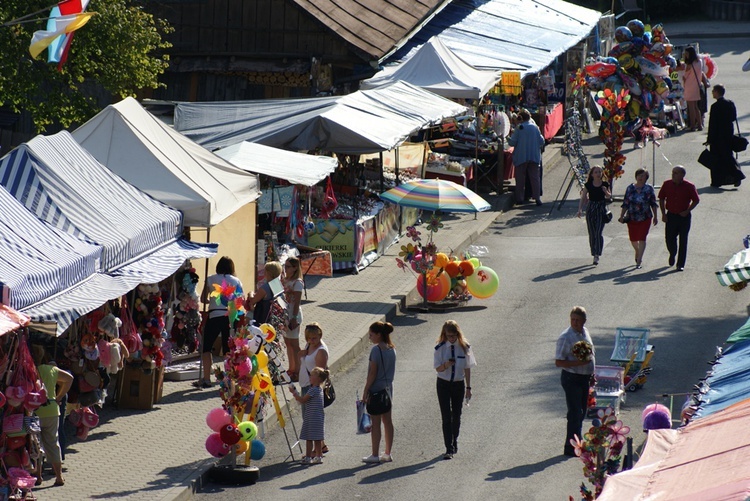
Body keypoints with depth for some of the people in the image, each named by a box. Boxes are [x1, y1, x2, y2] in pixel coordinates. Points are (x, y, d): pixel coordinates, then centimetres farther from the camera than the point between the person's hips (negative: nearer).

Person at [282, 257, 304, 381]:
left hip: (293, 315, -9)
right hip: (284, 314, 9)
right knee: (287, 342, 14)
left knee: (294, 344, -4)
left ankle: (297, 371, 1)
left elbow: (297, 302, -16)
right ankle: (291, 369, 24)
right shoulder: (285, 280, 10)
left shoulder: (297, 283, -14)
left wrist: (294, 318, -19)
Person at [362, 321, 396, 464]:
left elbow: (372, 373, -17)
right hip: (388, 388, 8)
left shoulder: (376, 350, -17)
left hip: (376, 389, -8)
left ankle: (375, 455, 3)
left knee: (375, 423, -1)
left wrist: (366, 390, -11)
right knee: (387, 421, 12)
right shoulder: (391, 349, 7)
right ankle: (387, 453, 17)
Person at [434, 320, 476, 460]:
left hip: (459, 384, 2)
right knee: (446, 417, -7)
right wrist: (446, 365, -30)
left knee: (456, 416, 13)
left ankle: (454, 443, 33)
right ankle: (449, 449, -8)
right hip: (444, 384, -2)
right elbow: (438, 368, -8)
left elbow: (467, 368, 1)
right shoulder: (440, 348, -9)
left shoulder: (464, 347, -6)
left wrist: (468, 387, 2)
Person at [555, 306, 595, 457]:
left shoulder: (585, 332, 7)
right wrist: (578, 363, -28)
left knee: (581, 412, 16)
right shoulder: (566, 337, -17)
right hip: (571, 378, -8)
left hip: (585, 378, 8)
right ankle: (571, 448, 1)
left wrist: (591, 374, 18)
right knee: (575, 414, -6)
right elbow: (558, 362, -18)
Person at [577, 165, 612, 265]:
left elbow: (609, 197, 8)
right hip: (591, 209, 2)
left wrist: (606, 192, -14)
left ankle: (597, 255, -16)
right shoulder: (588, 185, -1)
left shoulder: (605, 185, -1)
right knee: (592, 234, 6)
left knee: (599, 233, -13)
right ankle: (594, 254, 19)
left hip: (601, 209, -2)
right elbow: (583, 198, -1)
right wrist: (580, 210, -13)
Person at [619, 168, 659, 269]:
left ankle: (638, 261, -8)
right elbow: (625, 204, 6)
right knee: (633, 239, 9)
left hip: (645, 218, -2)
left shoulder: (649, 189, 1)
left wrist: (655, 216, 3)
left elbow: (653, 204, 5)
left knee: (642, 238, -10)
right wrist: (622, 216, 0)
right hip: (632, 218, 2)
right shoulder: (630, 188, 4)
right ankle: (638, 252, 41)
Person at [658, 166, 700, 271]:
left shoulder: (689, 186, -8)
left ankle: (680, 264, 8)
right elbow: (661, 199, 9)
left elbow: (696, 200, 2)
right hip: (671, 215, 2)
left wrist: (687, 211, -9)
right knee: (669, 239, 2)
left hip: (684, 216, -2)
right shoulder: (667, 184, -1)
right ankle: (672, 254, 35)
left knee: (683, 241, 1)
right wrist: (663, 214, 2)